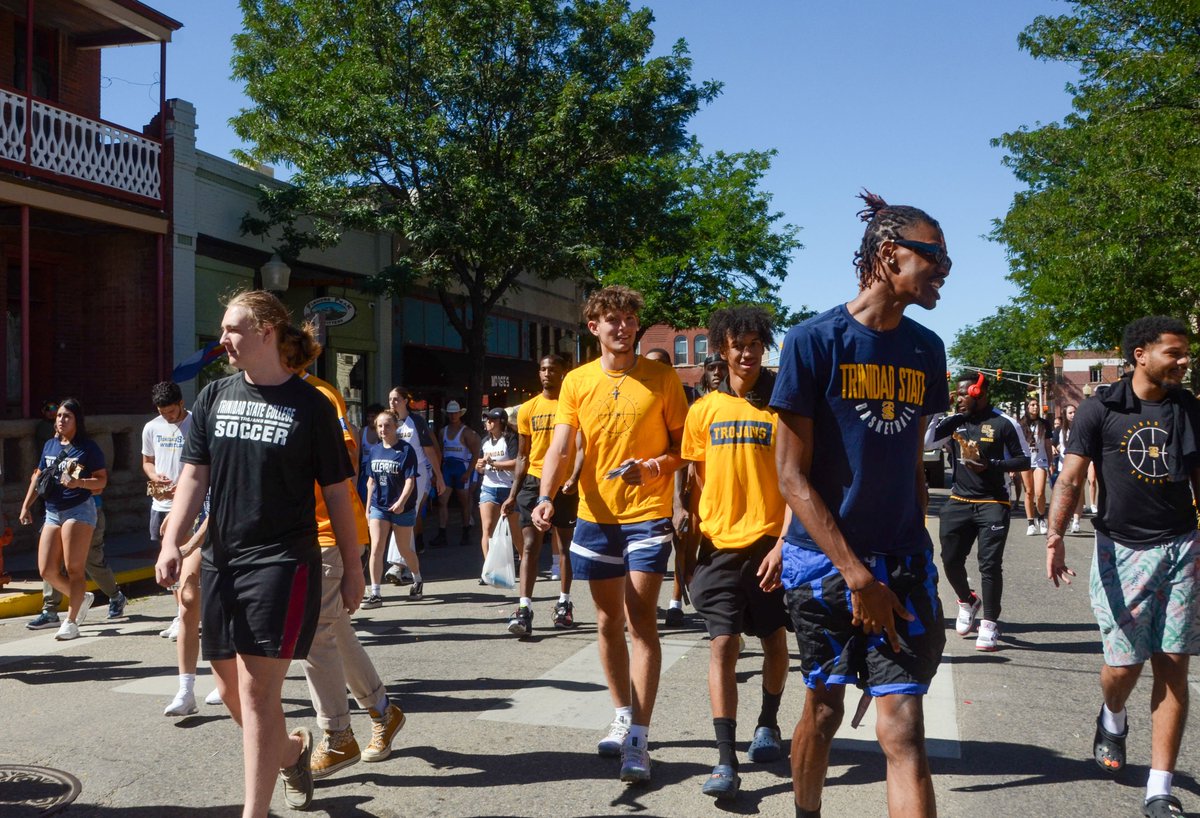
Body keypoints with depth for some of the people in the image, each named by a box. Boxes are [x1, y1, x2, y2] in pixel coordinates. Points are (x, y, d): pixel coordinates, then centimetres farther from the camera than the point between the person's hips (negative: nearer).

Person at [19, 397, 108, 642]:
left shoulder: (88, 447, -5)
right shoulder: (50, 445, 13)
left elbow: (102, 481, -7)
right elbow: (38, 477, 20)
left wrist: (79, 482, -24)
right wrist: (26, 505, 15)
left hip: (79, 510, -6)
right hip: (52, 513, 7)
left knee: (73, 569, -4)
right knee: (47, 571, 3)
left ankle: (71, 622, 3)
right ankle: (82, 598, 27)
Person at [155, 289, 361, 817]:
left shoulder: (310, 406, -5)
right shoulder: (215, 397, 7)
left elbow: (336, 491, -2)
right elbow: (193, 476, 4)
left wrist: (353, 568, 1)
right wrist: (172, 542, -10)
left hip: (283, 561, -5)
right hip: (222, 561, 5)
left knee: (257, 690, -7)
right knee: (230, 688, 14)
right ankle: (291, 749, 41)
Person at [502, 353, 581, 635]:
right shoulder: (527, 409, 9)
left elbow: (581, 448, -8)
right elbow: (523, 456, 12)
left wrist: (573, 479, -25)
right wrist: (513, 494, 8)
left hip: (564, 484, -2)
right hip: (533, 482, 2)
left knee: (566, 544, 10)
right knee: (530, 545, -6)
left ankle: (564, 604, 23)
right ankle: (524, 609, -10)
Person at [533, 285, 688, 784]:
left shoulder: (662, 378, -2)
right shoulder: (577, 382, 3)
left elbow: (685, 443, 2)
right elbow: (560, 449, -3)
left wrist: (657, 464, -19)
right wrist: (546, 496, -20)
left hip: (648, 514, -3)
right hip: (596, 515, 3)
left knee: (641, 621, -7)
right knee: (608, 621, 13)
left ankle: (638, 740, -3)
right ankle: (623, 717, 30)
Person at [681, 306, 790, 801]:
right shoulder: (704, 410, 5)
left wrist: (783, 543, -14)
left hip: (768, 544, -1)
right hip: (718, 545, 1)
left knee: (773, 640, 14)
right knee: (722, 645, -3)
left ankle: (767, 723, 39)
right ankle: (725, 760, 0)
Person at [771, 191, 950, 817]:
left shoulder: (926, 349, 7)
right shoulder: (815, 341, -9)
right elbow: (792, 474, -11)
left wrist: (918, 555, 10)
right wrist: (857, 576, -15)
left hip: (902, 563, 3)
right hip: (824, 564, -3)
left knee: (902, 729, -4)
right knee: (823, 711, 13)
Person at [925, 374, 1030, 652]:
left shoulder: (1003, 423, -7)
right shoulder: (955, 421, 5)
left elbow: (1024, 460, -4)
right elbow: (925, 442, 3)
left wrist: (990, 465, -18)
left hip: (992, 503, -5)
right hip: (959, 501, 5)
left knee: (990, 563, -6)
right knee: (951, 559, 8)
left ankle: (989, 624, 5)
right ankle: (968, 601, 36)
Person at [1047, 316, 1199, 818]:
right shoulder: (1101, 410, -5)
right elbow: (1070, 480, -9)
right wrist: (1055, 536, -22)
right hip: (1121, 551, -2)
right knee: (1124, 664, 0)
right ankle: (1112, 720, 38)